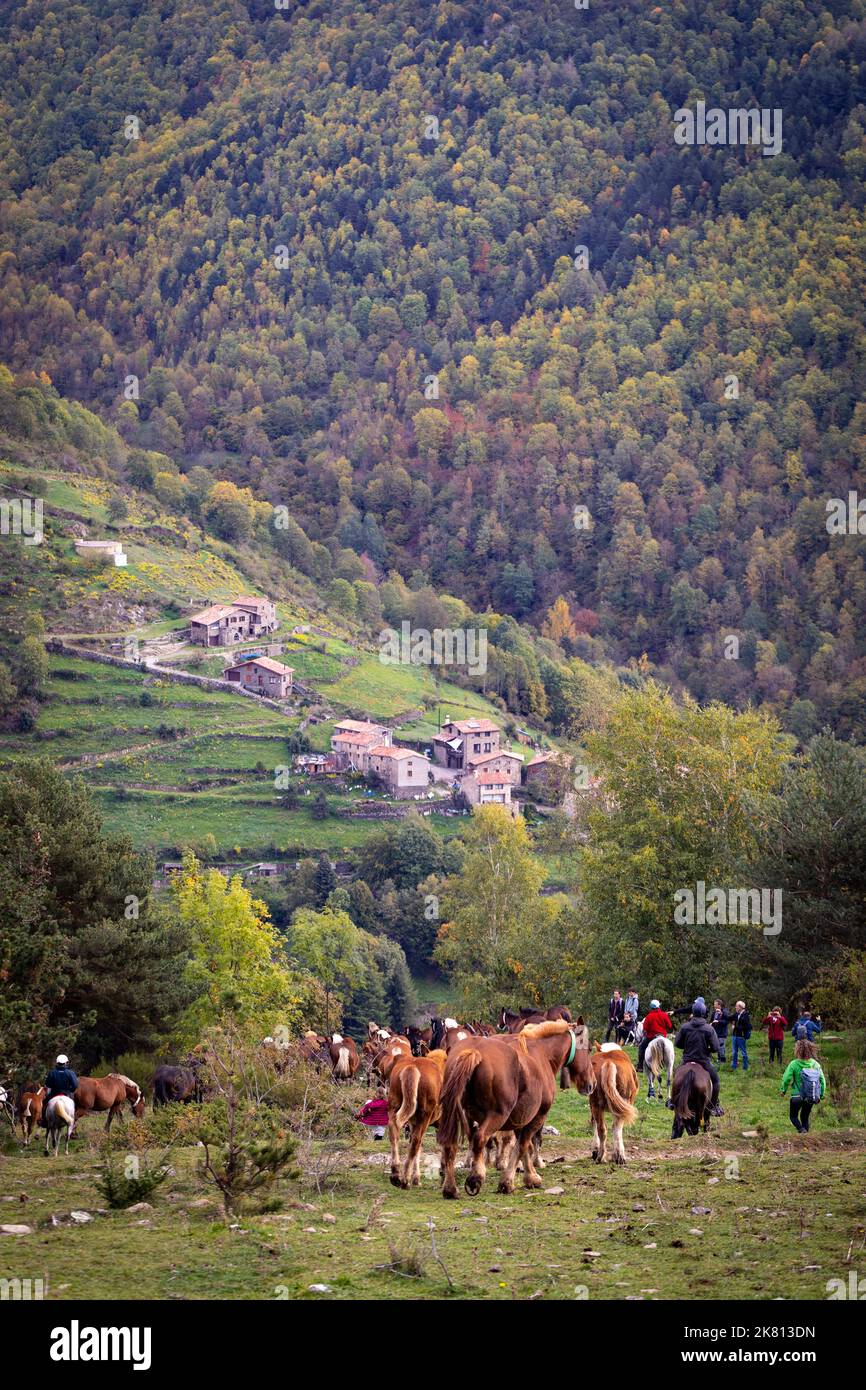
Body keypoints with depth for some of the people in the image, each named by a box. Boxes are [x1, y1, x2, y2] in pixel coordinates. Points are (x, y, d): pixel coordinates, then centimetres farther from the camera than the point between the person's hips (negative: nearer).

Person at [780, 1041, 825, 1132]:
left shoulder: (794, 1064, -16)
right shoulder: (816, 1064, -4)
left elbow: (786, 1079, -16)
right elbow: (822, 1080, -1)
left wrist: (783, 1090, 2)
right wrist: (821, 1094, 10)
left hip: (797, 1096, -4)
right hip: (811, 1097, 4)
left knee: (793, 1116, 15)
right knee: (805, 1117, 22)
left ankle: (802, 1129, -11)